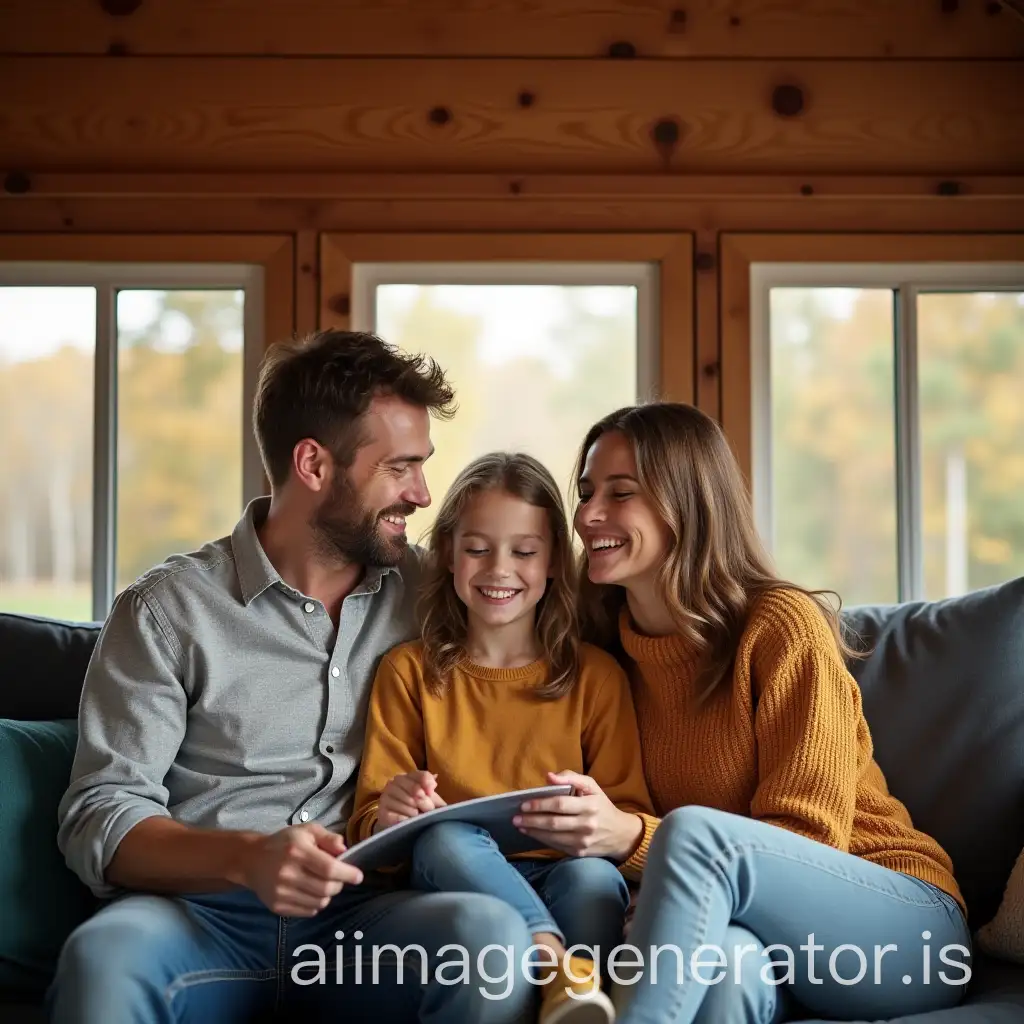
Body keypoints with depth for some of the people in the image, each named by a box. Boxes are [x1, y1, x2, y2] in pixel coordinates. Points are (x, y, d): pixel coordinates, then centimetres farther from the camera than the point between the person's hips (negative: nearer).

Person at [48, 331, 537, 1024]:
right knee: (105, 957, -36)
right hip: (201, 908, -2)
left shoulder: (426, 590, 12)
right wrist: (247, 857, -23)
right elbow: (100, 818, -4)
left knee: (491, 930, -31)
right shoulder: (167, 610, 2)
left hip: (361, 914, 2)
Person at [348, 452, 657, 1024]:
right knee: (445, 837, -33)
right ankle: (568, 971, -43)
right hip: (456, 875, 0)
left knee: (594, 876, -34)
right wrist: (389, 818, -18)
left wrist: (611, 823, -20)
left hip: (564, 878, 0)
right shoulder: (409, 672, 11)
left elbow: (632, 816, 5)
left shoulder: (596, 676, 11)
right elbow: (368, 825, 7)